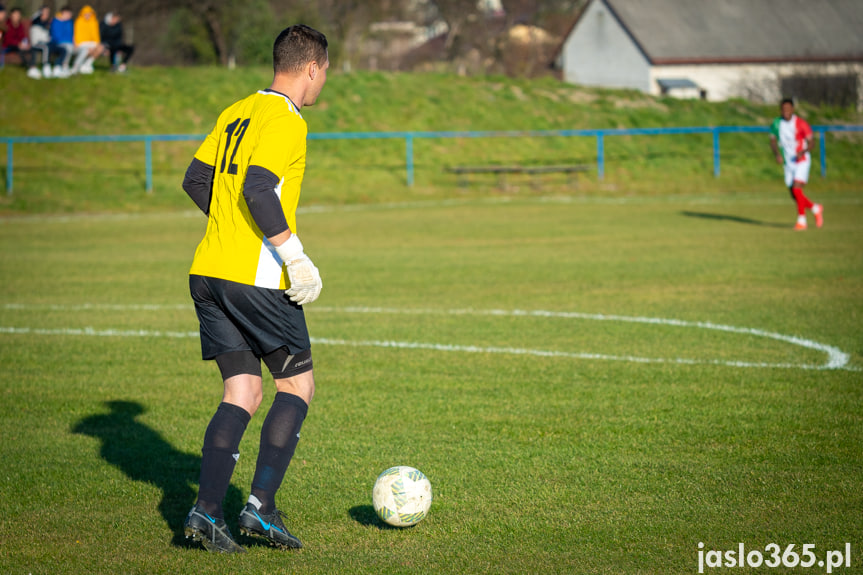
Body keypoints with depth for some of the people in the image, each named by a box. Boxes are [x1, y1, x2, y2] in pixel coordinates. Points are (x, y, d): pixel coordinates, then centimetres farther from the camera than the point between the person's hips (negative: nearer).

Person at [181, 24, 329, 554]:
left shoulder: (236, 113, 15)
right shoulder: (286, 121, -11)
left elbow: (196, 181, 19)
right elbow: (259, 189, -22)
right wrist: (296, 259, -17)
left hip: (208, 272, 8)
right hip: (257, 278, -8)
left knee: (243, 395, 9)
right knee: (297, 386, 6)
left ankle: (207, 510, -4)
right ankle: (262, 507, -1)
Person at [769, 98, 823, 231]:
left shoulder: (801, 124, -12)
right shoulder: (776, 124, 0)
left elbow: (810, 143, -7)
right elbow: (773, 141, 10)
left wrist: (802, 152, -26)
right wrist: (777, 155, -8)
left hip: (802, 161, -5)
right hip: (788, 163, 5)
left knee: (797, 189, -19)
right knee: (794, 195, 5)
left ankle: (801, 220, -9)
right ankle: (815, 209, 30)